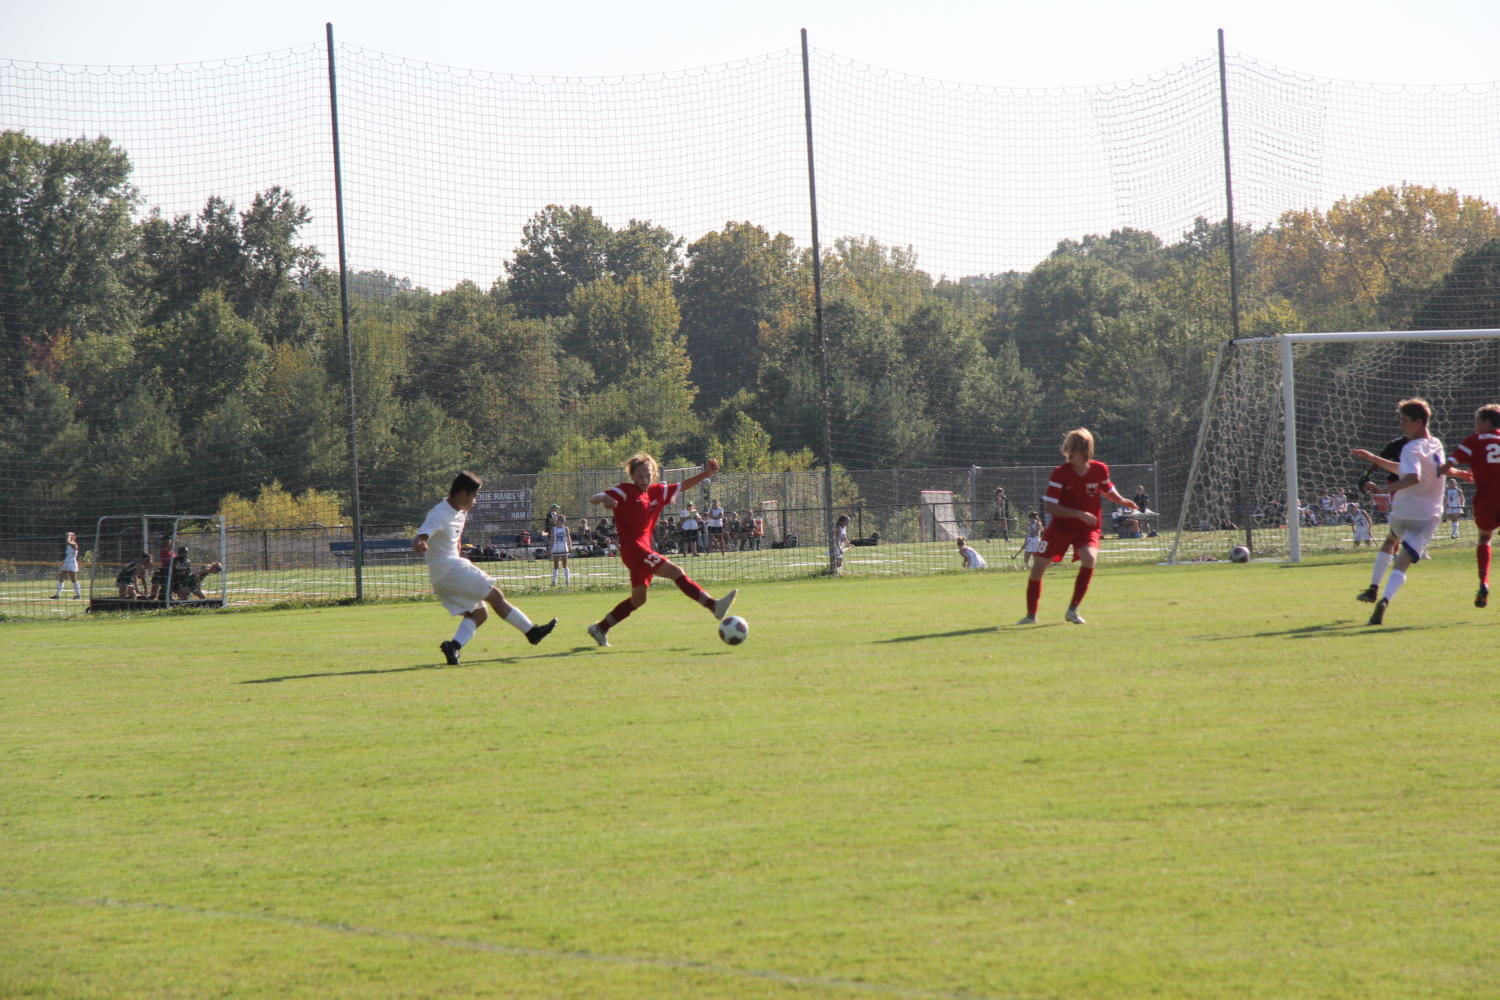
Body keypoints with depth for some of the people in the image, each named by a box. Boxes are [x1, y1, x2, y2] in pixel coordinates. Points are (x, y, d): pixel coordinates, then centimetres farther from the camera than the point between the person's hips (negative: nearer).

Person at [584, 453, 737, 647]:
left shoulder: (657, 492, 12)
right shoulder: (625, 491, -7)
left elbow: (683, 486, 22)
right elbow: (593, 499, -13)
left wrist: (706, 473, 10)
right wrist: (604, 499, -37)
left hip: (644, 549, 9)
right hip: (632, 548, -9)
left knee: (638, 599, 17)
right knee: (676, 572, -19)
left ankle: (600, 628, 28)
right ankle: (714, 606, -26)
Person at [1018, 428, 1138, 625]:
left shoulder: (1100, 470, -7)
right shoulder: (1060, 474, -17)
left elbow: (1108, 490, 16)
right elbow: (1050, 507, -20)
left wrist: (1122, 501, 1)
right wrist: (1079, 514, -28)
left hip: (1088, 528, 1)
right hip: (1061, 526, -1)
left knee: (1089, 558, -28)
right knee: (1038, 566, -5)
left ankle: (1073, 609, -16)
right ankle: (1031, 614, 16)